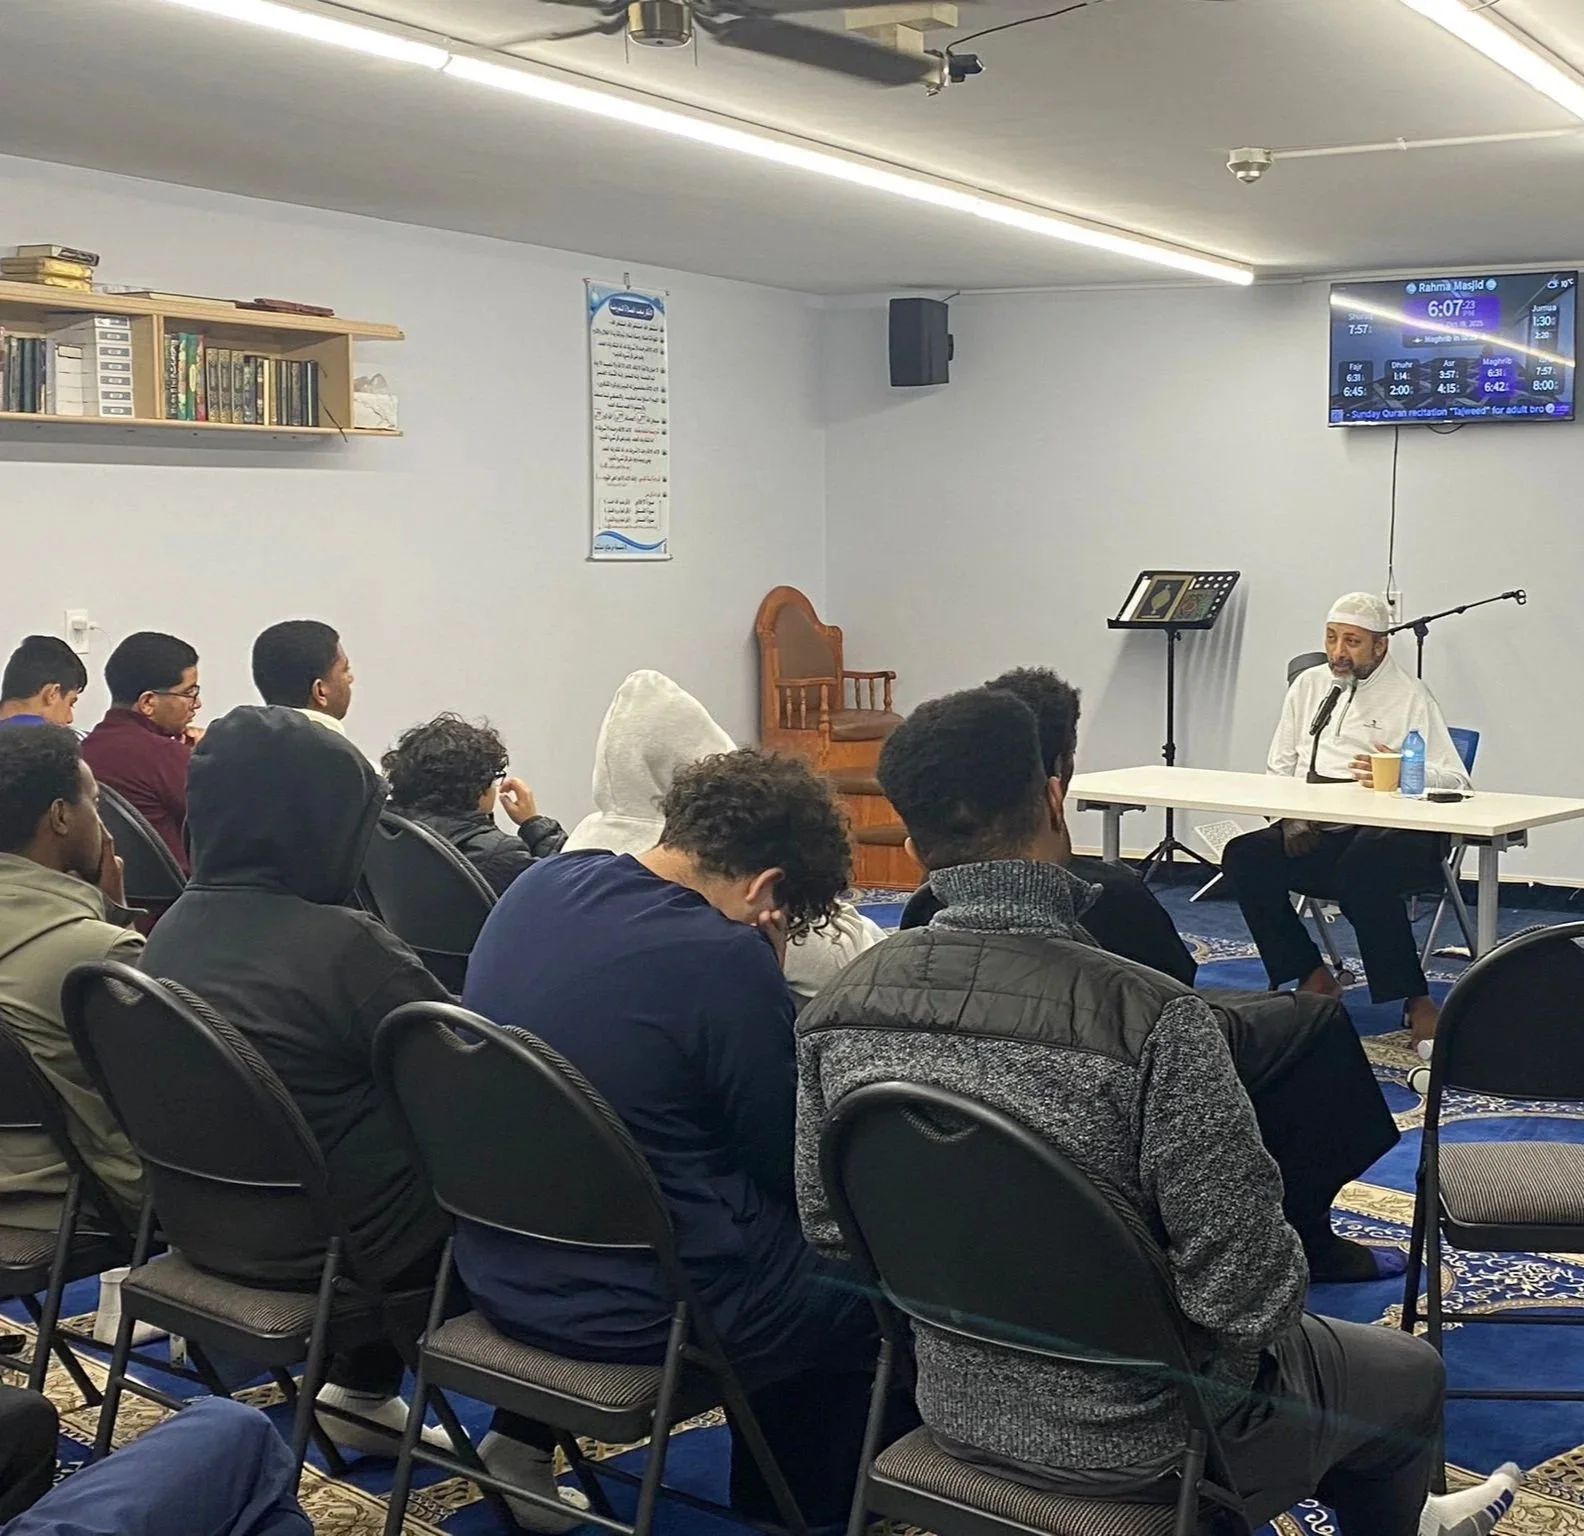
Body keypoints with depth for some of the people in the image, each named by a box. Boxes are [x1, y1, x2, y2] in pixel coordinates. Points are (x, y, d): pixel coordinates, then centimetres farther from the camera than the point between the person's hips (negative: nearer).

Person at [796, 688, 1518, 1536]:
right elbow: (1247, 1284, -27)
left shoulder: (838, 1006, -14)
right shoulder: (1149, 1017, -32)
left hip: (955, 1407, 6)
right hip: (1137, 1440, -6)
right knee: (1408, 1372, 26)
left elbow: (827, 1225, -1)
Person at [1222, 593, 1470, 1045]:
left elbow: (1455, 782, -5)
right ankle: (1313, 976, -7)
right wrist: (1291, 817, 0)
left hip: (1387, 833, -5)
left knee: (1362, 870, -38)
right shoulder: (1309, 685, 20)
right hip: (1313, 833, 5)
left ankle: (1415, 1000, -25)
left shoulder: (1410, 697, 3)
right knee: (1243, 856, -20)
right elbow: (1279, 767, 20)